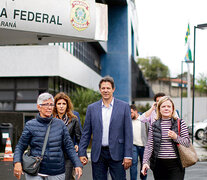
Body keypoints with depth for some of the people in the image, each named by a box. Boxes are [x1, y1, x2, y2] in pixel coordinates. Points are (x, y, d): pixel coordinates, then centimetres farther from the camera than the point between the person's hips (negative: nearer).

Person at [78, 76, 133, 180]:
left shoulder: (124, 106, 1)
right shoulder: (92, 108, 7)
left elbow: (128, 133, -1)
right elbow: (86, 133, 9)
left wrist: (128, 155, -7)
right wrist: (82, 153, 3)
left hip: (116, 153, -2)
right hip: (98, 154, 2)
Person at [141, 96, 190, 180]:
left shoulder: (180, 123, 4)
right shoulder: (154, 125, 6)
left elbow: (187, 143, 3)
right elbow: (149, 146, 4)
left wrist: (176, 137, -15)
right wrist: (145, 162, -7)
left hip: (175, 164, -1)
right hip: (159, 165, 1)